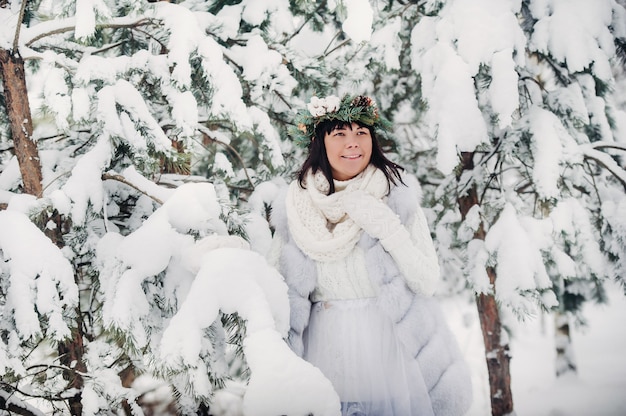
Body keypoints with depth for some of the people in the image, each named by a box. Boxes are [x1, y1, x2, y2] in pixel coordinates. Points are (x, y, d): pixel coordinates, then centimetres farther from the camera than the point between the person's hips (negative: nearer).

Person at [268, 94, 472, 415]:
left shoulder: (398, 196, -5)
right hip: (323, 347, 2)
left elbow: (428, 282, -8)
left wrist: (387, 228, -18)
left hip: (390, 343, -1)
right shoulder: (295, 205, 1)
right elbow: (276, 284, 10)